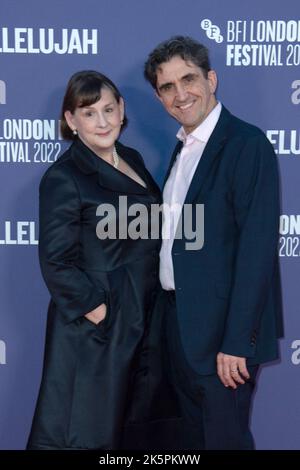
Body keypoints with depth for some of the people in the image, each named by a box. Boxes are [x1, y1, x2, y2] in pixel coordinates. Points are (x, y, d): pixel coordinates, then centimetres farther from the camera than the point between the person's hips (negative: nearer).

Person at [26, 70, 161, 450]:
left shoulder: (132, 159, 8)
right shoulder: (63, 178, -14)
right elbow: (56, 264, -16)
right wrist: (97, 311, -17)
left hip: (141, 316, 7)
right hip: (95, 323, -7)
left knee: (129, 425, 18)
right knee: (85, 430, 3)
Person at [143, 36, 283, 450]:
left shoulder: (247, 145, -15)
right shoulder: (182, 147, 13)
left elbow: (257, 248, -20)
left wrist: (237, 341, -22)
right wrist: (169, 312, 10)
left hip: (222, 327, -8)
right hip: (179, 319, 8)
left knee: (224, 438, 4)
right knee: (191, 435, 19)